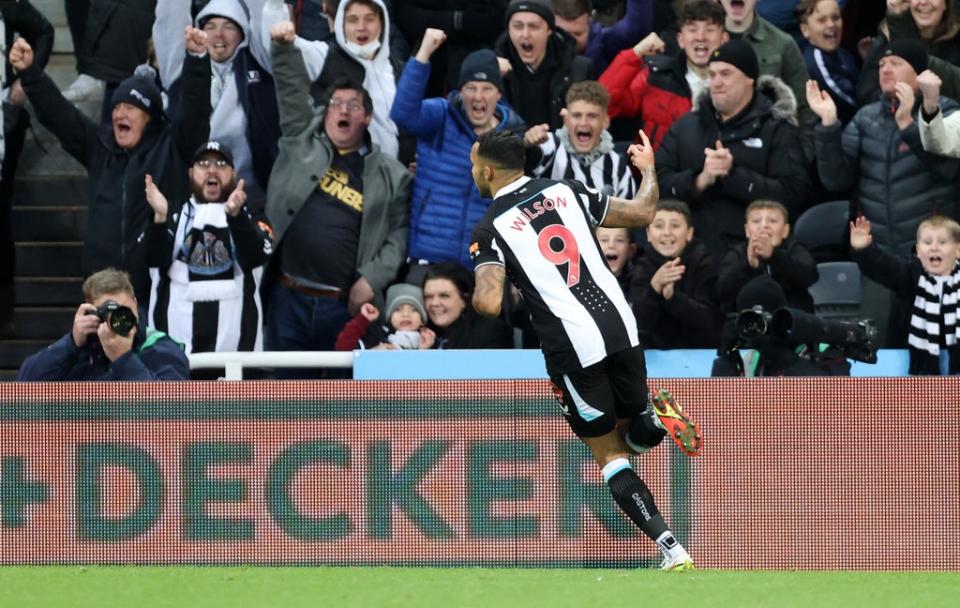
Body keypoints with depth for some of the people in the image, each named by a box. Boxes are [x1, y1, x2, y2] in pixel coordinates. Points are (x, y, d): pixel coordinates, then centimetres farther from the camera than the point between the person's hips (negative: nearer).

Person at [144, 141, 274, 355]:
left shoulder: (250, 219, 10)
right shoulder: (174, 217, 12)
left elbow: (256, 257, -11)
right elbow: (156, 259, -5)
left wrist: (235, 215, -29)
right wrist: (160, 217, -24)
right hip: (176, 340, 0)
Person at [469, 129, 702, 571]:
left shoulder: (490, 229, -4)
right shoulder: (565, 190, 10)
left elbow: (489, 304, -17)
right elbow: (642, 213, 15)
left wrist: (475, 297, 8)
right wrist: (648, 169, 35)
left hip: (572, 345, -4)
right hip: (620, 326, 4)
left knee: (610, 455, 8)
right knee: (629, 435, 25)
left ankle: (671, 549, -7)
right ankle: (654, 419, -11)